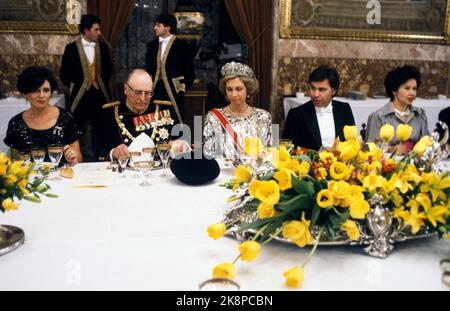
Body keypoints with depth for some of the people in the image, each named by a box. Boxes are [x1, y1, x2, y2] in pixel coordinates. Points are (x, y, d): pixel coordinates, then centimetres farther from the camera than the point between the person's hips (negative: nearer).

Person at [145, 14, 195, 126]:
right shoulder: (152, 45, 11)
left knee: (174, 123, -4)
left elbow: (189, 71, -1)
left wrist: (184, 87, -2)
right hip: (155, 91, 4)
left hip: (174, 92, -4)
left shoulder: (181, 45, -4)